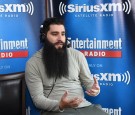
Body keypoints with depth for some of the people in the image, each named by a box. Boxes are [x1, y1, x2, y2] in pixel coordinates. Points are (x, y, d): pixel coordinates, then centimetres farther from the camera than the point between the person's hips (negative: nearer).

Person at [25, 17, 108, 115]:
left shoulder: (77, 55, 9)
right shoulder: (33, 63, 0)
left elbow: (89, 83, 14)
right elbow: (37, 98, -5)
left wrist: (94, 89, -11)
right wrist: (59, 105, -23)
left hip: (83, 106, 4)